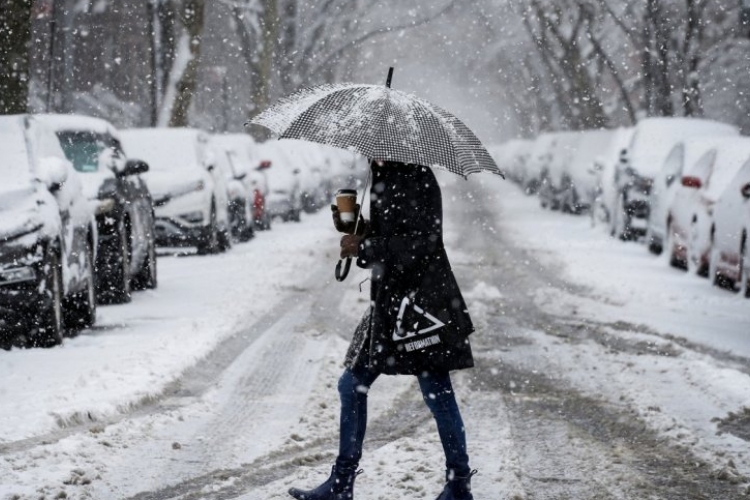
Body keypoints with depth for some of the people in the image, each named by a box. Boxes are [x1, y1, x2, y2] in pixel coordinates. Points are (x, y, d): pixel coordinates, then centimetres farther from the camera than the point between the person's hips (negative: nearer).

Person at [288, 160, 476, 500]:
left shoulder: (415, 179, -14)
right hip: (390, 300, 10)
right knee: (352, 386, 12)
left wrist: (363, 247, -16)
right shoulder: (386, 179, 14)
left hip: (419, 302, -10)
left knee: (437, 395, -3)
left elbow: (419, 243, -21)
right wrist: (354, 228, 4)